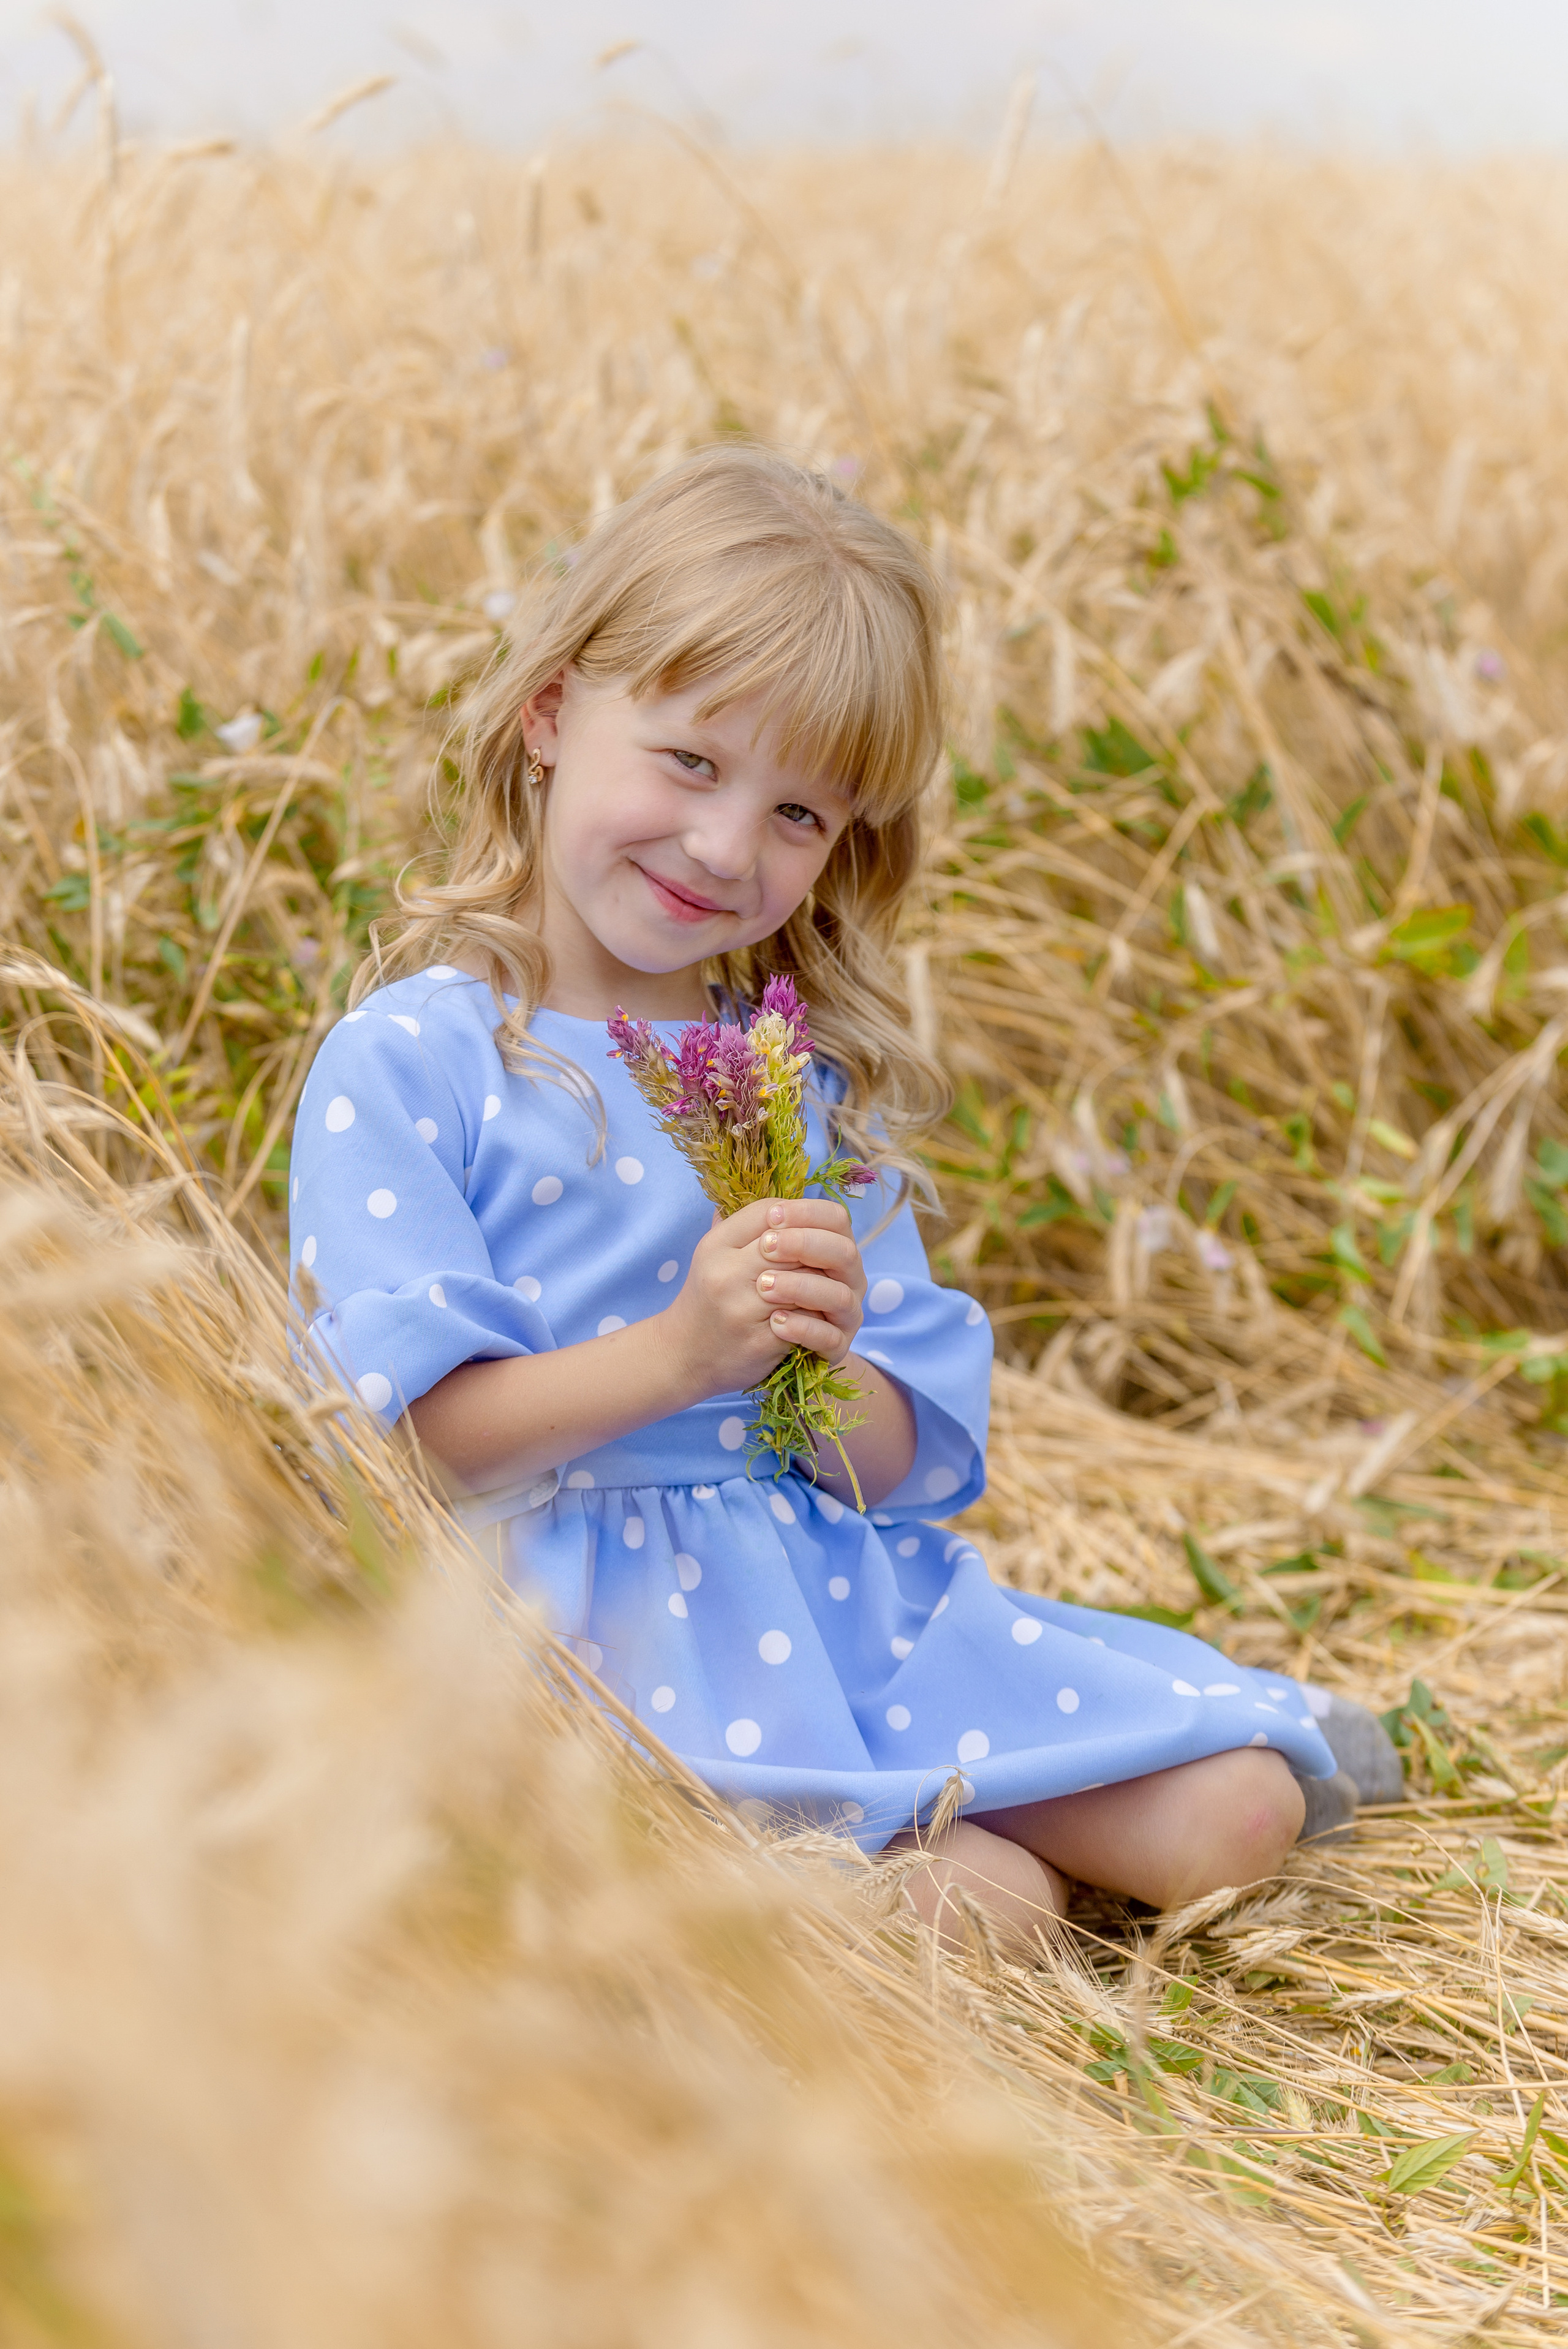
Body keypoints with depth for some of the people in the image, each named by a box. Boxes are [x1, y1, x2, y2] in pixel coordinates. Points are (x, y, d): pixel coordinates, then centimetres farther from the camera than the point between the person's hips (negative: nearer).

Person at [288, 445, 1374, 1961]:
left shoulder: (811, 1079, 12)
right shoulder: (407, 1062, -5)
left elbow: (906, 1462, 7)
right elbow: (419, 1438, -12)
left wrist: (825, 1367, -16)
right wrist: (676, 1353, -25)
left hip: (853, 1584, 6)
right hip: (598, 1600, -6)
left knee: (1234, 1812, -7)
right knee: (988, 1911, -26)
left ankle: (891, 1805, 12)